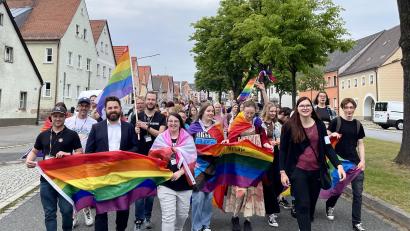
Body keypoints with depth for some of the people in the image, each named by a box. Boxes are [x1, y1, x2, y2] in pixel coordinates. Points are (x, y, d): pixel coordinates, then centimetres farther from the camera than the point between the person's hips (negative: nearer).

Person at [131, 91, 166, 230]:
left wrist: (146, 127, -20)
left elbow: (161, 134, -11)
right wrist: (135, 131, -17)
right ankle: (138, 219, 7)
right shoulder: (137, 116, 3)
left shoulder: (161, 118, 2)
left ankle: (147, 217, 23)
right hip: (140, 157, 0)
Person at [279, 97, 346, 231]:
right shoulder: (289, 126, -6)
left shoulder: (319, 125, 1)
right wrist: (282, 171, -8)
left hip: (317, 170, 3)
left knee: (312, 201, 16)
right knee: (303, 204, -4)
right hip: (298, 171, -3)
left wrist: (338, 165, -12)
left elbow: (327, 147, 0)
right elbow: (283, 150, -2)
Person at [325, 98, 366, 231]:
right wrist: (332, 134, -24)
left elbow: (360, 144, 9)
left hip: (355, 162, 3)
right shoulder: (336, 122, -6)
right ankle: (330, 206, 40)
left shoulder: (358, 125, 6)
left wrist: (362, 160, 0)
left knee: (358, 192, 2)